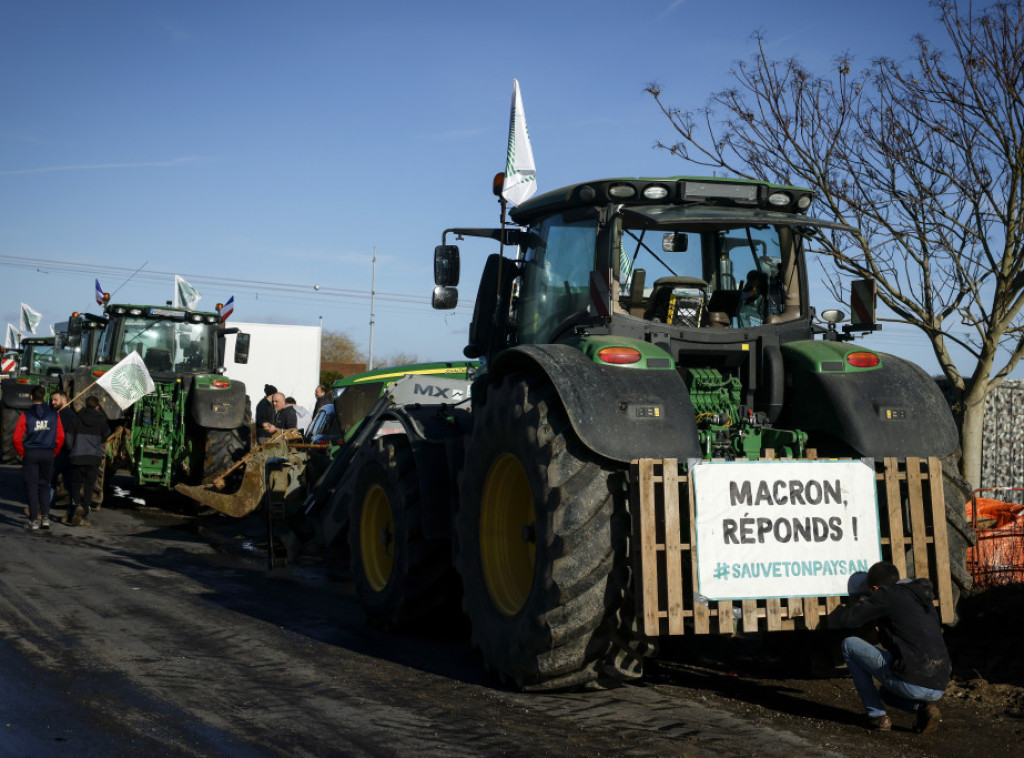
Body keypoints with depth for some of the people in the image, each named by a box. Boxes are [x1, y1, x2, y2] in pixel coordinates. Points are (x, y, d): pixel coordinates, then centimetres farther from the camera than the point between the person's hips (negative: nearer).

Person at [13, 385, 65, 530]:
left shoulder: (26, 415, -5)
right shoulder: (54, 415, 2)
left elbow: (17, 438, -8)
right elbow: (60, 437, 0)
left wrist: (22, 453, 5)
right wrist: (54, 453, 11)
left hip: (30, 454, -2)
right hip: (48, 454, 2)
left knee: (32, 486, 3)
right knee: (45, 485, 13)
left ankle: (34, 520, 1)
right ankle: (45, 517, 5)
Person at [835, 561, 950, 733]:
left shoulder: (886, 595, -2)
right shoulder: (922, 598, 20)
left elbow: (846, 619, 0)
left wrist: (841, 611, 23)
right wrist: (878, 624, 39)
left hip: (912, 683, -8)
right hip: (939, 687, 8)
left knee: (849, 645, 9)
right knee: (888, 692, 39)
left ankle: (877, 716, 9)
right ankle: (925, 707, 8)